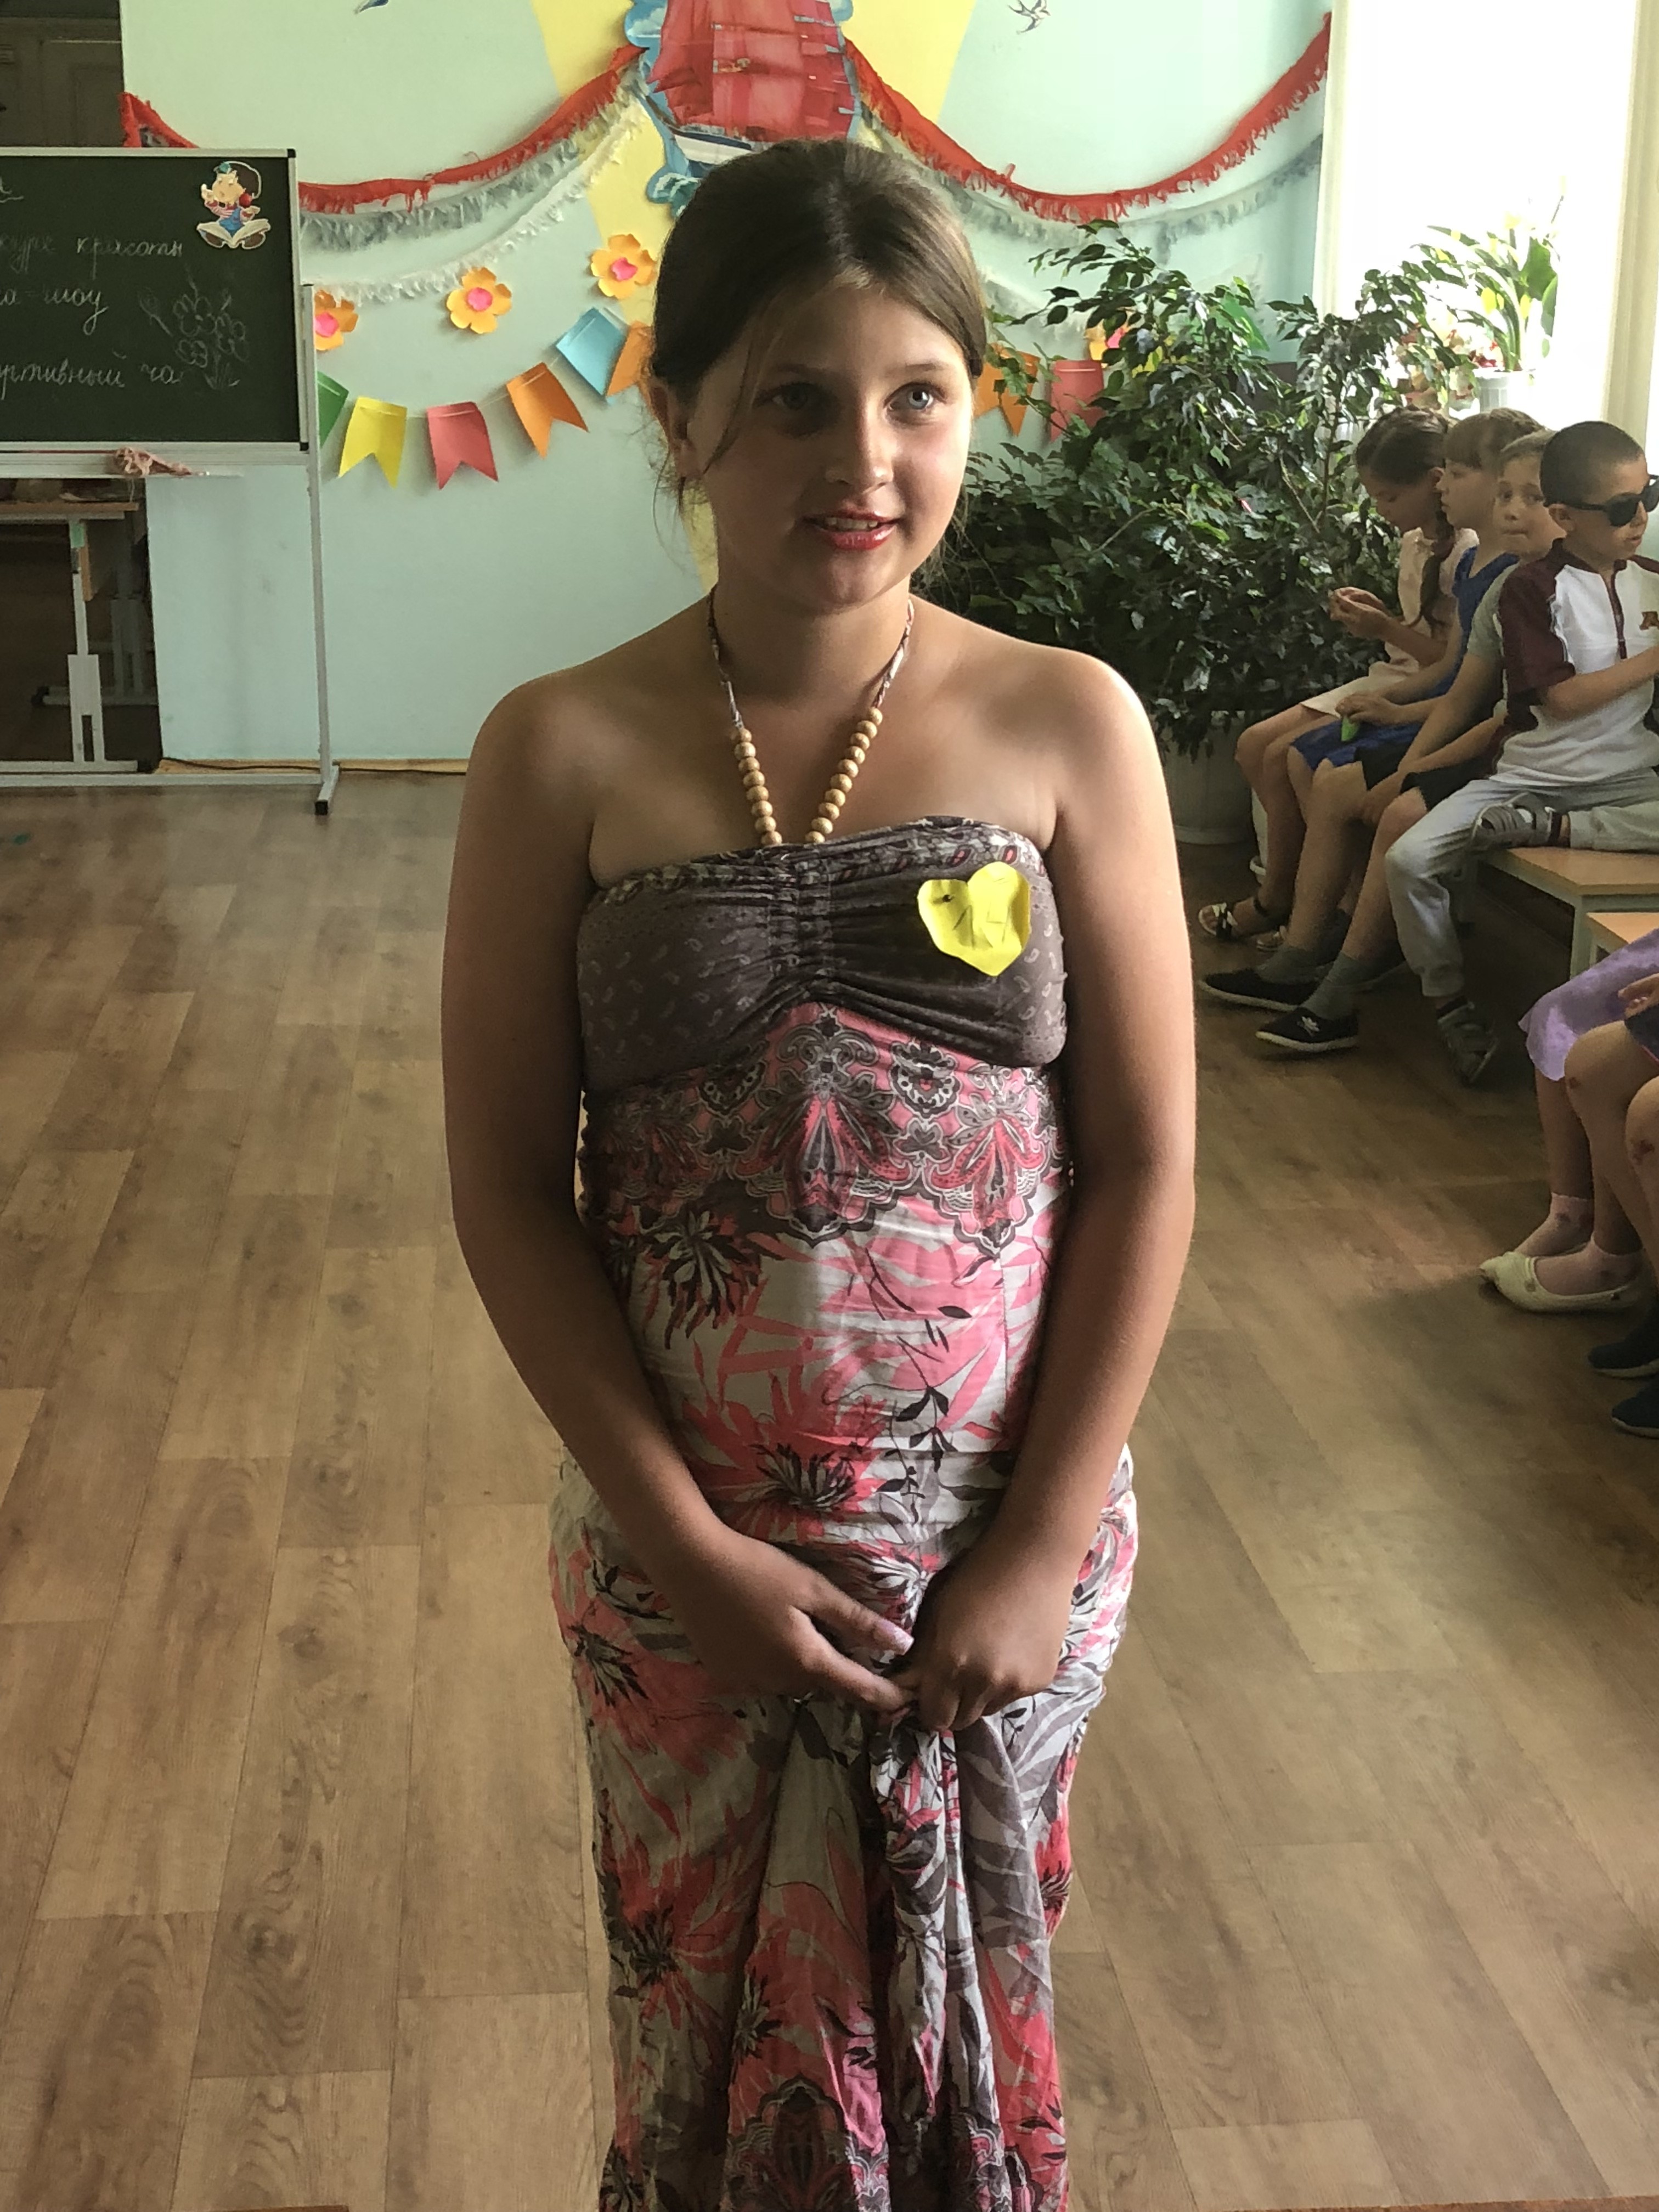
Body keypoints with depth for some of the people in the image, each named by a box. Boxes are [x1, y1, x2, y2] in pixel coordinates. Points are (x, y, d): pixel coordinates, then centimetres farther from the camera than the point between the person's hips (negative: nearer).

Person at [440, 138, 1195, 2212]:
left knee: (962, 1999, 19)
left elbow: (1146, 1163, -6)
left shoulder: (1068, 725, -8)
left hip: (1006, 1534, 1)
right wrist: (684, 1543, -11)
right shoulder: (565, 753, -10)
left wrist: (1042, 1549, -9)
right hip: (681, 1541, 0)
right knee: (713, 2019, 18)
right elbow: (506, 1187, -7)